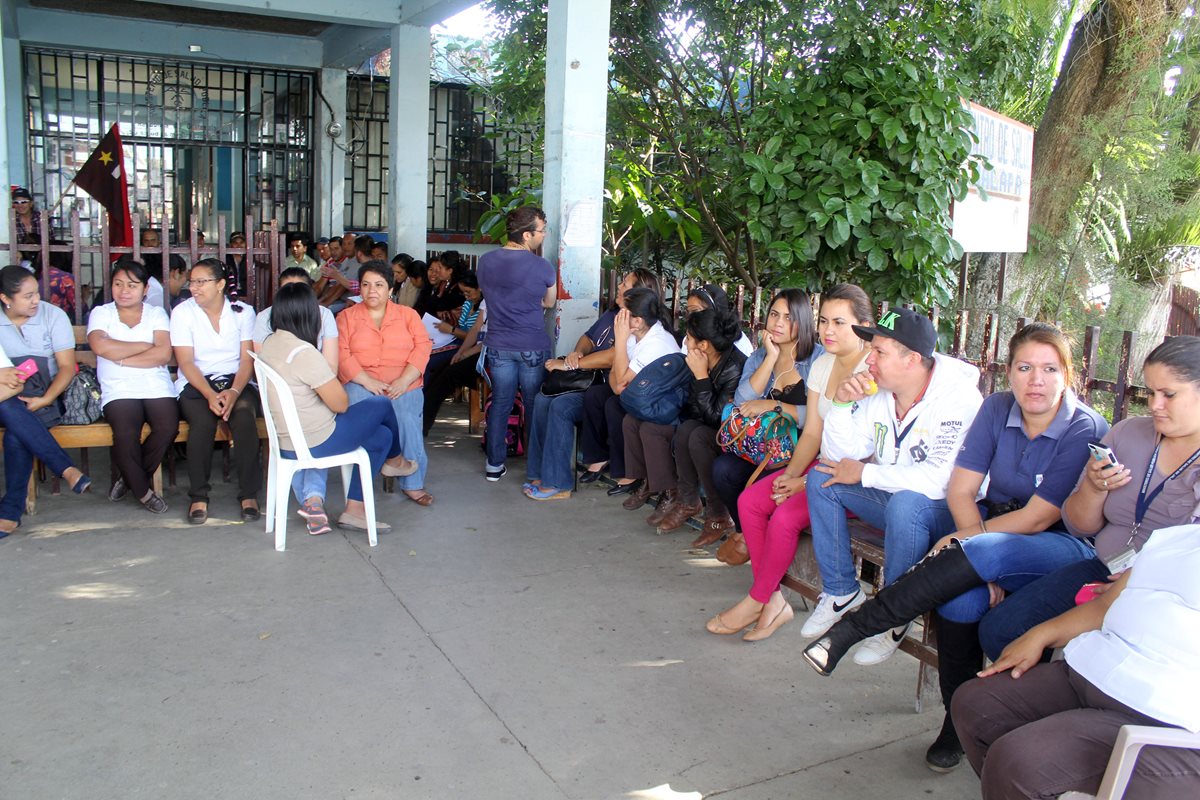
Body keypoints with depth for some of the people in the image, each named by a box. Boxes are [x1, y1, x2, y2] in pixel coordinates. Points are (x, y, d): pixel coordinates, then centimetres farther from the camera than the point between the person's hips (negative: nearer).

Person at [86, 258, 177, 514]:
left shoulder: (156, 314, 14)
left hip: (157, 388, 1)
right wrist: (145, 346, -3)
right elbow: (100, 346, -9)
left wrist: (121, 358, -6)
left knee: (168, 427, -27)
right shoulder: (101, 313, 13)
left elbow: (164, 354, -3)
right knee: (126, 433, -30)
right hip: (118, 390, -1)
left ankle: (131, 478, 1)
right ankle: (143, 491, -4)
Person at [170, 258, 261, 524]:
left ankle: (249, 494, -22)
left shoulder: (242, 311, 4)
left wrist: (234, 392, -21)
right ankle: (198, 496, -19)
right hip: (196, 384, 0)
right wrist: (210, 394, -21)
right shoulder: (183, 312, 2)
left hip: (237, 381, 0)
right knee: (203, 421, -33)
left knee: (245, 416, -32)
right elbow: (186, 362, -6)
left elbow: (247, 359, -3)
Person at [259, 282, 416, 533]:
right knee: (382, 404, 10)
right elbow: (341, 404, -19)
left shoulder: (269, 344, 1)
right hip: (316, 443, -9)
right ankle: (394, 460, 39)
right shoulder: (305, 353, -27)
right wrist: (331, 376, 0)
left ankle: (354, 510, 21)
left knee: (382, 434, 20)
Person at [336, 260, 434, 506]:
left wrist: (404, 380, -14)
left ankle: (413, 483, -19)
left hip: (403, 386, 0)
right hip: (361, 384, 0)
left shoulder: (407, 314, 18)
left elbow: (423, 346, 3)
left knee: (407, 419, -30)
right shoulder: (347, 317, 16)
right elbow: (341, 354, 1)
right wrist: (367, 381, -15)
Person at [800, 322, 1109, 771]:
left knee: (987, 552, -37)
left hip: (1061, 548, -4)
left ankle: (851, 629, -33)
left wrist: (969, 545, -15)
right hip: (993, 529, 4)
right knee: (962, 596, -31)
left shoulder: (1085, 430, -13)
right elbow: (960, 489, -3)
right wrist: (981, 565, -17)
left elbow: (1038, 518, -17)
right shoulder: (997, 409, 1)